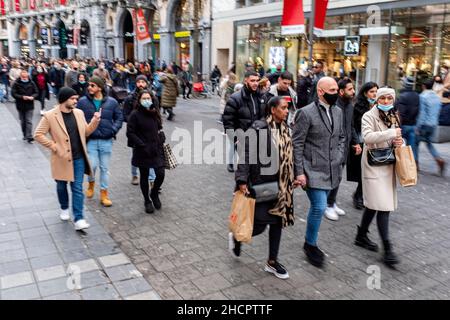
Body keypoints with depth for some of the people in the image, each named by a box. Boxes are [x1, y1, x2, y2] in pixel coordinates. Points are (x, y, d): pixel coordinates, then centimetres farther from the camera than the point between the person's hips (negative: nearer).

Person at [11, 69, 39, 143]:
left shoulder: (31, 83, -1)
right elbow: (13, 93, -7)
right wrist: (22, 97, -21)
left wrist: (32, 97, -16)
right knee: (23, 121, 13)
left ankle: (29, 137, -7)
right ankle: (25, 135, 26)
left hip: (29, 105, -1)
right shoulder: (16, 83, -5)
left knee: (29, 121, -5)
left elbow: (36, 92, 4)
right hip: (20, 105, 1)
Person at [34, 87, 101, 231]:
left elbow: (86, 132, 12)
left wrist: (95, 121, -4)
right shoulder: (50, 116, -12)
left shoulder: (79, 113, 3)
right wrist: (54, 146, -15)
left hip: (78, 158, 3)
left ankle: (78, 219, 2)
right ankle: (64, 208, 43)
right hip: (62, 159, -2)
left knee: (78, 189, 1)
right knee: (62, 186, 17)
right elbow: (38, 135, -9)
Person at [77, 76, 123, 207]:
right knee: (92, 165, -6)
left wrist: (113, 130, -5)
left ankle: (104, 194, 20)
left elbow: (119, 117, 7)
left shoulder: (112, 102, 0)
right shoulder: (83, 102, -2)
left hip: (106, 141, 1)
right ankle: (91, 184, 28)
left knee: (105, 168, 8)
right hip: (90, 140, -1)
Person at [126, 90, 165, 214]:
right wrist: (142, 145, -17)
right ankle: (147, 201, 26)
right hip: (142, 152, -4)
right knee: (144, 177, 8)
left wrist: (161, 141, 7)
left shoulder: (155, 113, 8)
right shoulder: (135, 115, -8)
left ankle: (154, 194, 23)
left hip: (156, 149, 4)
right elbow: (130, 133, -11)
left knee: (160, 174, -5)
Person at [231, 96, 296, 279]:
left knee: (277, 221, 11)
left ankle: (272, 262, 26)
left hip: (280, 184, 7)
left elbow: (289, 156, 13)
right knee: (260, 223, -3)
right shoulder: (259, 128, -15)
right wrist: (242, 180, -20)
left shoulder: (285, 129, 7)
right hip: (260, 183, -7)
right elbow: (246, 155, -16)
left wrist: (294, 178, 12)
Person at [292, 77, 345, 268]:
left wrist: (339, 158, 9)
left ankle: (310, 242, 33)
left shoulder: (338, 112, 9)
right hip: (313, 171, -6)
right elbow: (297, 144, -12)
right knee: (319, 207, -10)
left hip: (332, 171, 7)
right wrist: (299, 172, -15)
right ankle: (311, 245, 11)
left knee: (318, 206, 16)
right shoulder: (306, 113, -12)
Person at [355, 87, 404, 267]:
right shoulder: (369, 116, -10)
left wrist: (399, 141, -1)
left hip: (388, 164, 7)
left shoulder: (394, 116, 13)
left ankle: (361, 237, 28)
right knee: (383, 206, -9)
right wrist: (392, 133, -24)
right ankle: (387, 249, -4)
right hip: (374, 165, -7)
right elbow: (368, 137, -25)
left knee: (373, 204, 13)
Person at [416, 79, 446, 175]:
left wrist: (417, 127, -14)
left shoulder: (423, 96, -14)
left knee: (416, 142, 9)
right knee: (429, 143, 18)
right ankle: (439, 159, -2)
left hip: (424, 124, -6)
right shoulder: (437, 97, 8)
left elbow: (421, 113, -17)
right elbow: (438, 112, 14)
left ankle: (415, 163, 14)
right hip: (433, 124, 7)